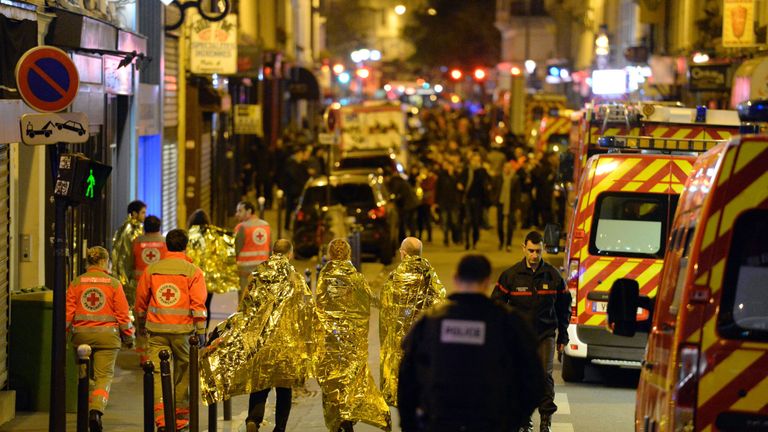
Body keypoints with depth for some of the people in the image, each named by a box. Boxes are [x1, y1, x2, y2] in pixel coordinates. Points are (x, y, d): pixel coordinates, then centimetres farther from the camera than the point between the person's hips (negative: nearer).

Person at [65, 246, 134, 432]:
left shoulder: (77, 283, 4)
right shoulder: (113, 283, -2)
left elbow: (68, 312, 2)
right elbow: (122, 314, -2)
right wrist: (129, 336, 9)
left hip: (82, 333, 3)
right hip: (107, 335, -2)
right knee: (104, 375, 0)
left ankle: (85, 411, 20)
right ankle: (96, 410, -21)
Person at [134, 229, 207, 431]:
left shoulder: (151, 270, 6)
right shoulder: (192, 271, -2)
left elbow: (140, 302, 13)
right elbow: (198, 304, -9)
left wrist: (141, 326, 28)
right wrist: (201, 332, -6)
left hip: (157, 330, 1)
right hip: (183, 330, -1)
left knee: (159, 374, -1)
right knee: (183, 373, 14)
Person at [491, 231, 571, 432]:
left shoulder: (553, 276, 3)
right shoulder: (510, 275, -1)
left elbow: (563, 307, 13)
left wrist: (562, 336, 11)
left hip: (545, 334, 0)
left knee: (545, 374, -12)